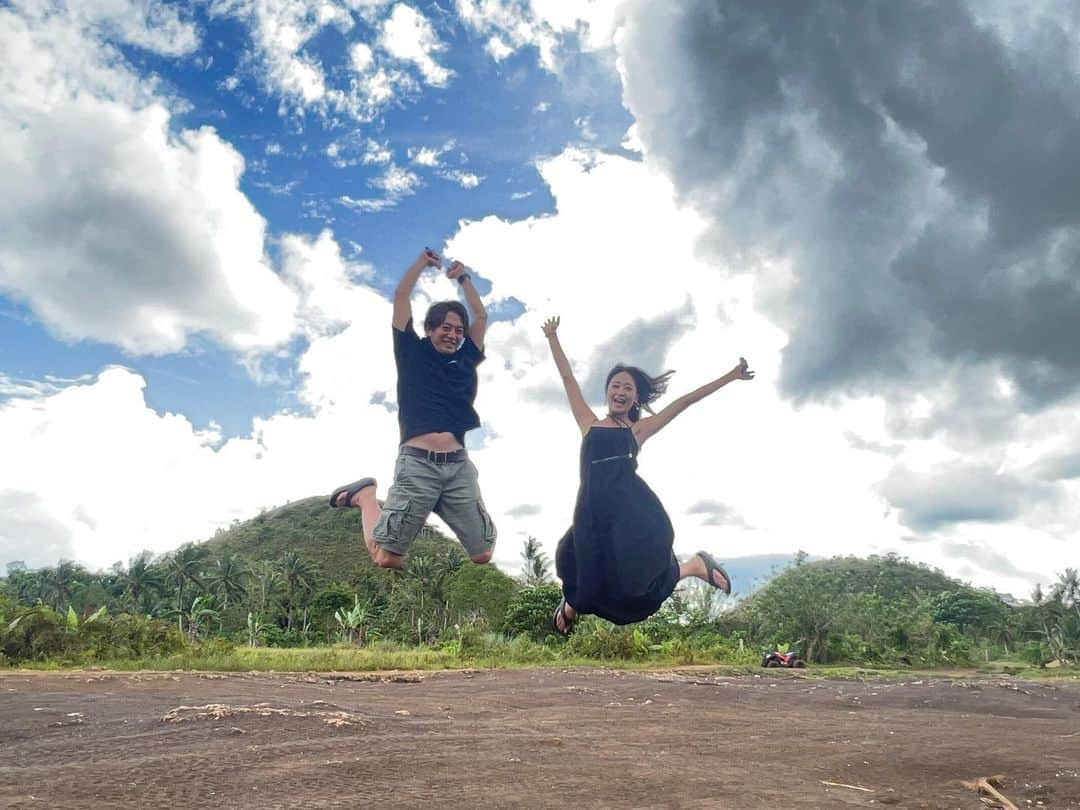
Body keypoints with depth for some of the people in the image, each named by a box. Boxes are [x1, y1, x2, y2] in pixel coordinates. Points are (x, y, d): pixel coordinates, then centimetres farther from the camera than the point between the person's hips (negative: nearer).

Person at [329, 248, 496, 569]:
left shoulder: (464, 359, 19)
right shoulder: (413, 353, 12)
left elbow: (480, 316, 28)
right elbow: (401, 298, 12)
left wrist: (463, 277, 31)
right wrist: (423, 261, 20)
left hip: (458, 466, 4)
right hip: (417, 463, -3)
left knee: (483, 554, 2)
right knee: (386, 559, -4)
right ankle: (364, 495, 22)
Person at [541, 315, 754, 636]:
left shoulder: (637, 429, 14)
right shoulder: (589, 424, 18)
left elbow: (684, 401, 13)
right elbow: (568, 378, 24)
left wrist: (731, 377, 16)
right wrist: (552, 337, 30)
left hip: (633, 509, -2)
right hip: (594, 511, 2)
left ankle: (695, 565, 25)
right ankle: (572, 605, 36)